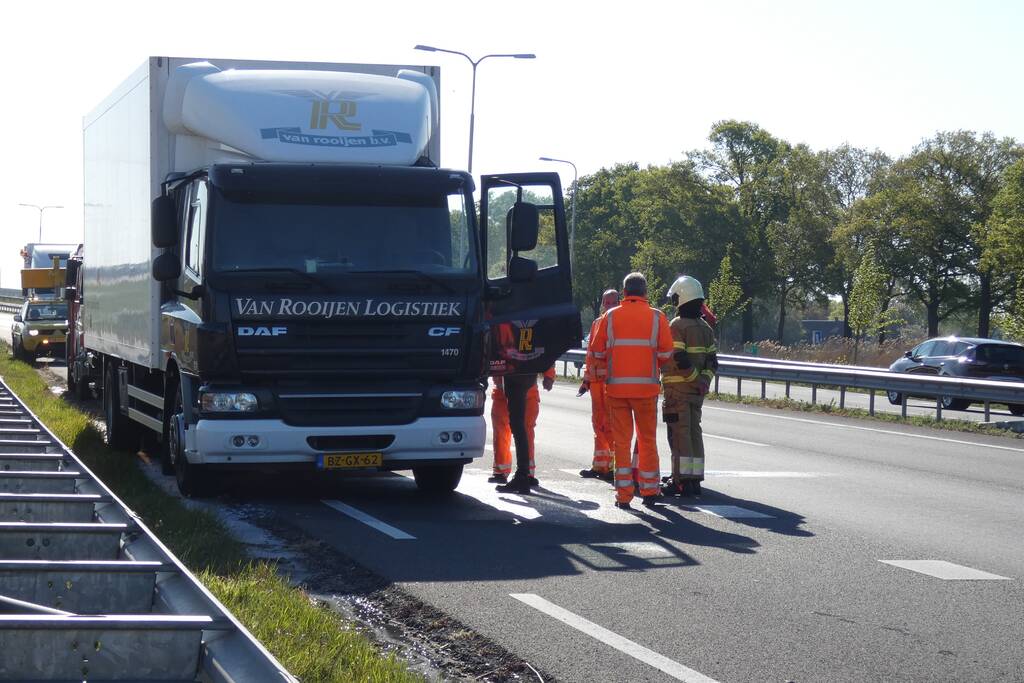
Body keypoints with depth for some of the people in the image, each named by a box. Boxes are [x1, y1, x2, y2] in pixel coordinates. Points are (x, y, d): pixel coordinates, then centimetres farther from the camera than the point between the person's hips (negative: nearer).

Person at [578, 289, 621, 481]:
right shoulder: (597, 323, 17)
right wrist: (586, 379, 21)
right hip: (597, 379, 7)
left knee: (611, 423, -8)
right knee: (598, 423, 12)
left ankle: (615, 465, -4)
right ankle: (599, 465, 20)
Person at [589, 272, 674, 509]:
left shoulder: (610, 317, 2)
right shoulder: (657, 317, 0)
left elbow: (597, 352, 3)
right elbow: (666, 354, -3)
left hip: (616, 386, 1)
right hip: (647, 386, -1)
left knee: (621, 440, 5)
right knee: (647, 439, 11)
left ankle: (623, 495, 3)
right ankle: (649, 491, 15)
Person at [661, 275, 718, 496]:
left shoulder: (678, 325, -11)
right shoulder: (705, 327, 12)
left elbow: (680, 360, -19)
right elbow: (712, 361, 9)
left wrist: (695, 377, -11)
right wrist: (704, 379, 0)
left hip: (678, 387, -7)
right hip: (698, 390, 7)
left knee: (679, 433, -5)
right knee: (694, 432, 11)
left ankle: (681, 480, -7)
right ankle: (695, 479, 12)